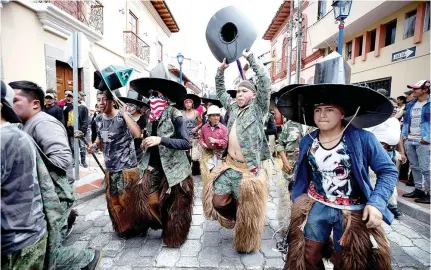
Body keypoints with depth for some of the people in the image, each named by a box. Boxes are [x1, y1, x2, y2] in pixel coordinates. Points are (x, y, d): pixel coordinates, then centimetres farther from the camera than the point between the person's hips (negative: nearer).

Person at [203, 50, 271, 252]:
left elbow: (265, 82, -13)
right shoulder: (233, 106, 12)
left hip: (248, 169, -5)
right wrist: (221, 69, 10)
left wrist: (249, 58, -9)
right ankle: (235, 218, 42)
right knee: (217, 201, 10)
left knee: (246, 208, 9)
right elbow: (220, 91, 22)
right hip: (229, 165, 5)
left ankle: (245, 243, 35)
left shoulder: (258, 108, -1)